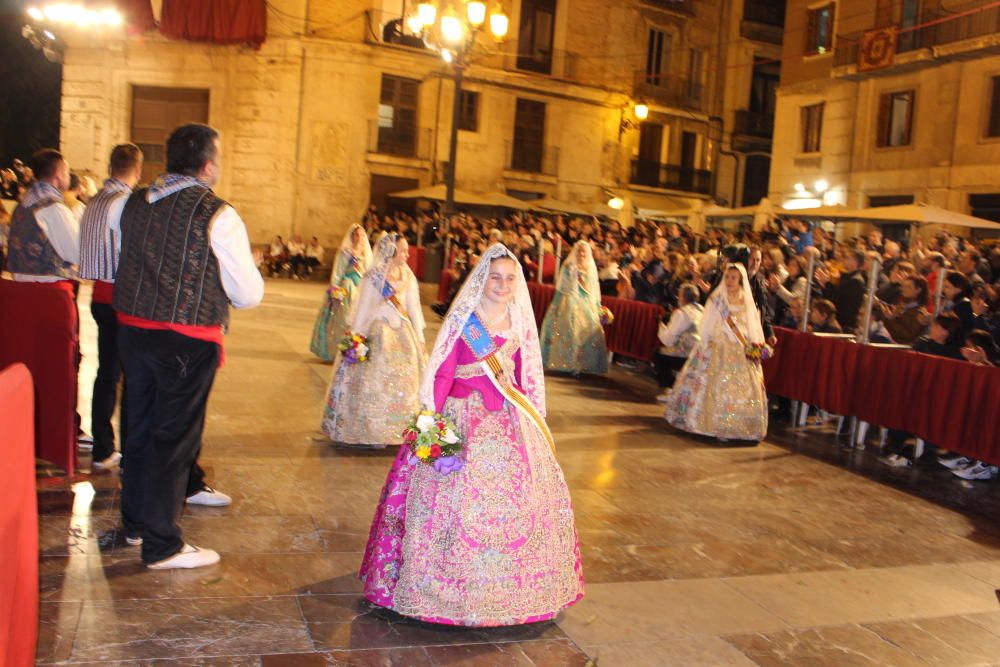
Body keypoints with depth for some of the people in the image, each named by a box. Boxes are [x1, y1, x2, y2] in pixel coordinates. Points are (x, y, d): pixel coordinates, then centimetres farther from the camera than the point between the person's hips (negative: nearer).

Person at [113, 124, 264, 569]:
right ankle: (161, 545, 13)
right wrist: (248, 269, 10)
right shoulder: (217, 216, -14)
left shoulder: (135, 204, 5)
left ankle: (136, 519, 37)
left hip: (132, 328, 7)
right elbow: (249, 295, -12)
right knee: (175, 435, 3)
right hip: (187, 340, -6)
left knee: (140, 425, 19)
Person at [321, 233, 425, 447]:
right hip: (379, 334, -5)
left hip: (403, 334, 5)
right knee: (376, 382, 2)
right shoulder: (374, 277, -9)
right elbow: (363, 309, -7)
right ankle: (374, 431, 13)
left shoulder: (408, 277, 4)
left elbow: (413, 309, 8)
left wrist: (419, 339, 7)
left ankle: (397, 429, 21)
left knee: (404, 384, 9)